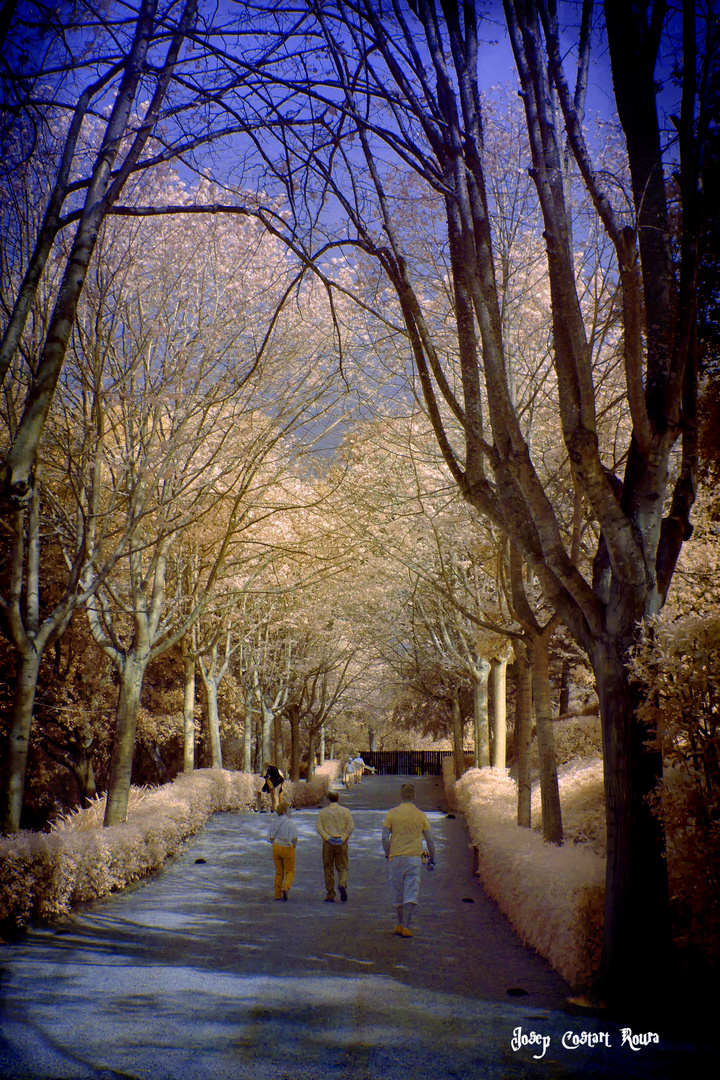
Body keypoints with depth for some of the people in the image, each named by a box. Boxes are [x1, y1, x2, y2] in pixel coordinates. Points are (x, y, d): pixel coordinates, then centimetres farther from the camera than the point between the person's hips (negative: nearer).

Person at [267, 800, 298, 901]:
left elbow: (271, 838, 1)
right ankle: (286, 888, -16)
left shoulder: (275, 823, 2)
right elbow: (294, 838, -16)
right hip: (288, 849, -4)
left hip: (276, 847, 4)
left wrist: (276, 844, 13)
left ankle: (278, 895, 11)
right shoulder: (291, 823, -13)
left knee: (279, 872, 13)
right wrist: (293, 846, 2)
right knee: (290, 871, 9)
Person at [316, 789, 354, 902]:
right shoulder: (345, 811, 6)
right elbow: (351, 826, -5)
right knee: (342, 867, 7)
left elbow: (319, 827, -6)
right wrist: (343, 838, -8)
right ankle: (342, 884, -21)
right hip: (342, 843, 0)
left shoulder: (323, 812, 5)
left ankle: (330, 895, 5)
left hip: (328, 843, 0)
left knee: (328, 869, 7)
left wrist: (328, 838, -12)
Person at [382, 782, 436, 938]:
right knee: (411, 894, -1)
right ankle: (406, 927, -7)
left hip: (396, 857, 1)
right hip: (414, 858, -1)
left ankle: (400, 924, 24)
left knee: (397, 892, 14)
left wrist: (387, 854, 10)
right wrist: (432, 859, 12)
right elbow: (430, 840, 2)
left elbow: (385, 838, -5)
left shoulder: (391, 813, 1)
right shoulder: (420, 815, 2)